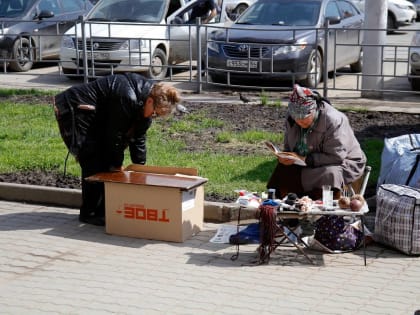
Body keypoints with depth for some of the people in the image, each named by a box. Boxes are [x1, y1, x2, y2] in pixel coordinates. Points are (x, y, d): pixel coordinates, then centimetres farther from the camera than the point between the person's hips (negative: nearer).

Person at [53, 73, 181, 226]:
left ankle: (103, 208, 16)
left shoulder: (145, 105, -2)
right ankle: (90, 213, -4)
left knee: (106, 158, 9)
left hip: (95, 114, 10)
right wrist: (117, 165, -12)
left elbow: (138, 138, 7)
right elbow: (114, 135, -24)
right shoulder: (127, 98, -31)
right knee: (94, 162, -12)